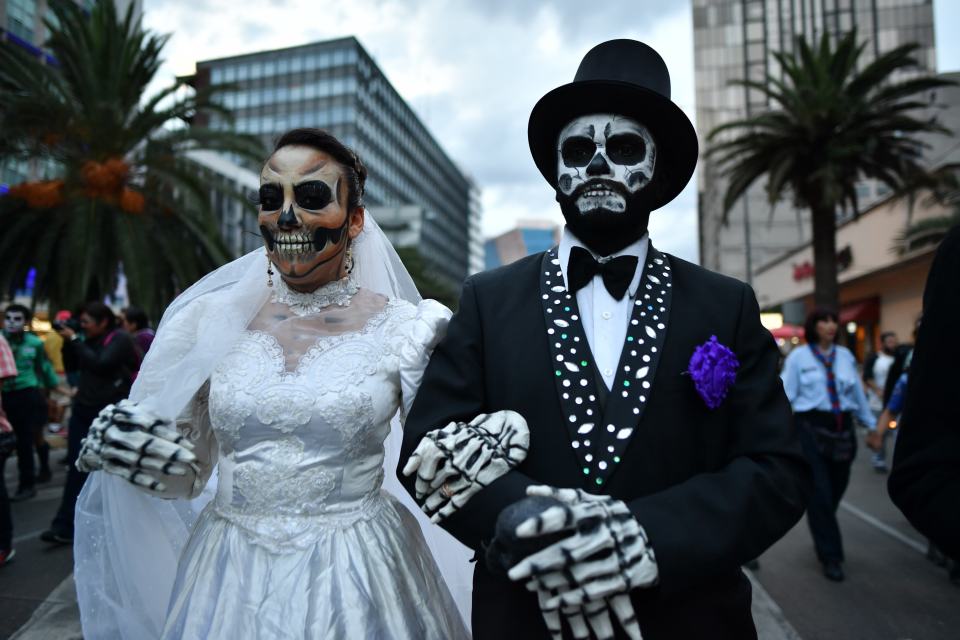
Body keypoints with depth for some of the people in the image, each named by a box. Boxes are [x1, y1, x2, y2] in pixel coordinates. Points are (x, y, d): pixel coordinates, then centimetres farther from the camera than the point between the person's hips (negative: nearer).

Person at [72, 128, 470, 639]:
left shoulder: (402, 328, -8)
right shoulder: (214, 320, -1)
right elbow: (186, 475, 6)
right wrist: (120, 449, -13)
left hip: (358, 581, -1)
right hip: (228, 579, 2)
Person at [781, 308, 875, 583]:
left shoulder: (845, 355, 9)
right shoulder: (798, 356, -2)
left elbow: (858, 394, 15)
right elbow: (786, 394, -5)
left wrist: (871, 425, 19)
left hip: (843, 428, 4)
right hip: (811, 427, -4)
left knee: (836, 491, 12)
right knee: (820, 494, -3)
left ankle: (822, 536, 37)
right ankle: (831, 557, 9)